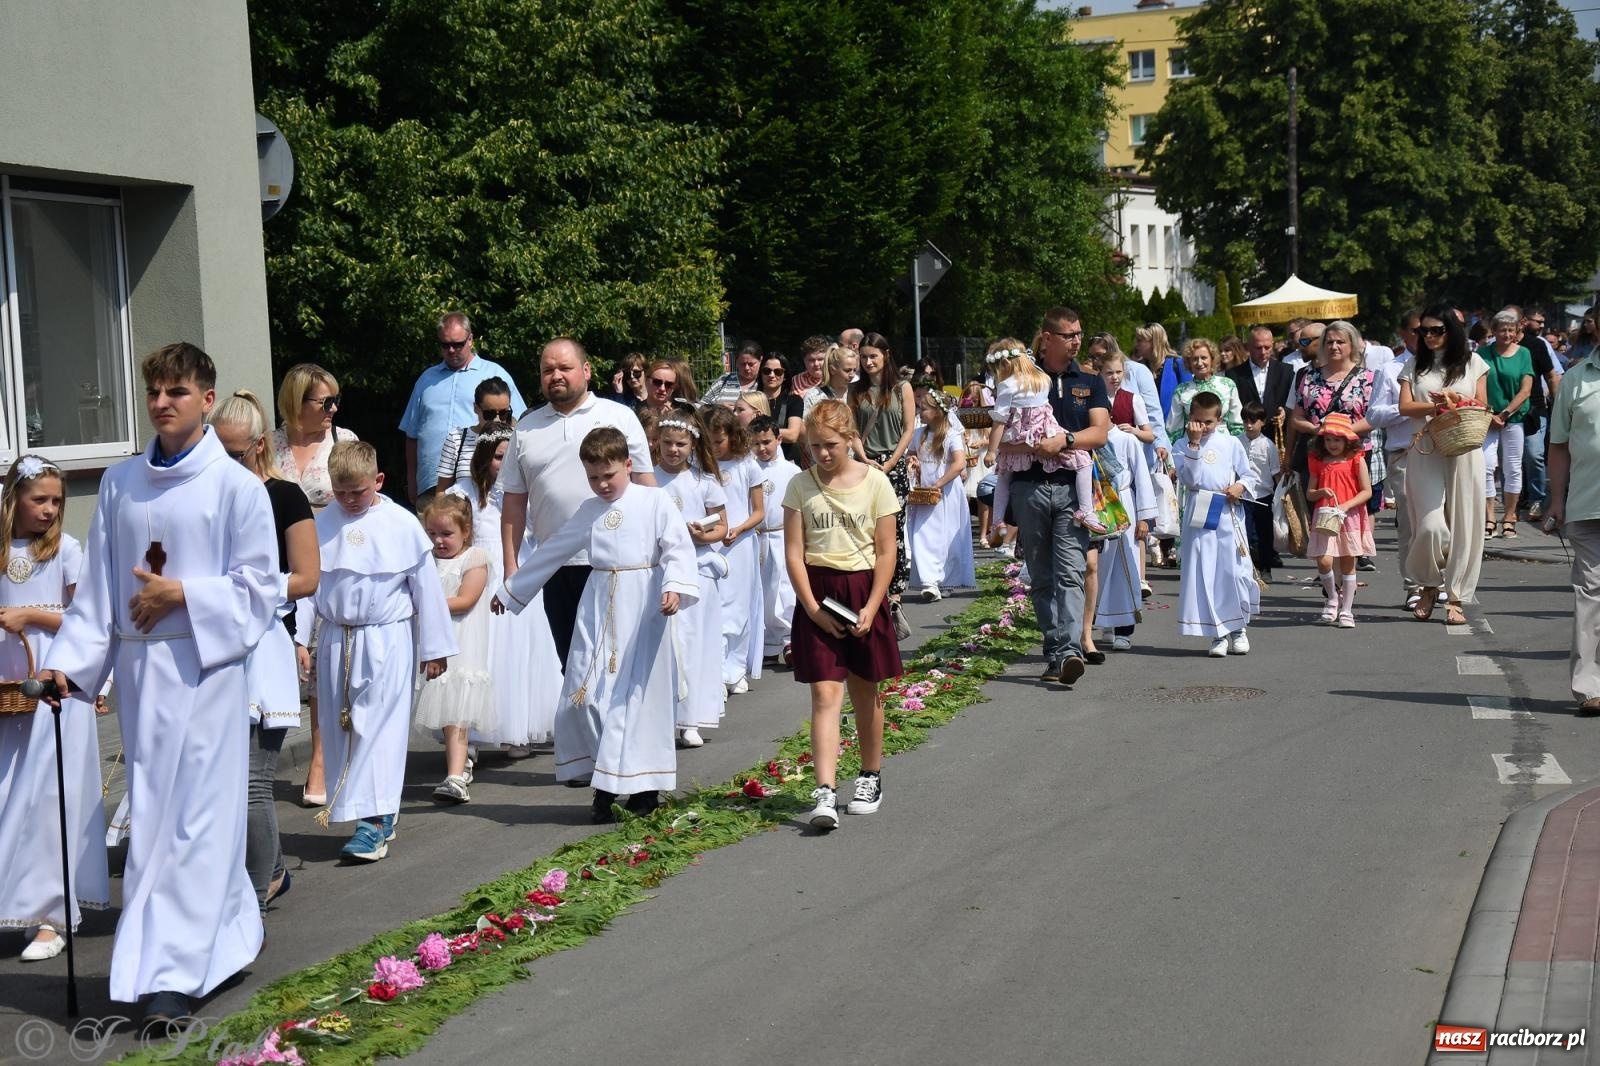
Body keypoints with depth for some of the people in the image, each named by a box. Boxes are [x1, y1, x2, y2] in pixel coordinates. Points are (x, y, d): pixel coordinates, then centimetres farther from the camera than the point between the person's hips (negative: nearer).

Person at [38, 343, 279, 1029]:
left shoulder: (237, 485, -4)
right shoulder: (121, 483, 9)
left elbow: (258, 586, -4)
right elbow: (96, 584, 9)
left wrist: (181, 595, -13)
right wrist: (70, 659, -1)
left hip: (204, 666, -5)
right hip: (138, 667, 5)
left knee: (193, 818, -5)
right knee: (152, 811, 10)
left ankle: (169, 975, -4)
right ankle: (231, 933, 27)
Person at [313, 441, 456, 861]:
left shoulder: (402, 525, -6)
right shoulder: (322, 525, 2)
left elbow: (426, 586, 0)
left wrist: (434, 647, 3)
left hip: (387, 641, -4)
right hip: (336, 641, 4)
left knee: (379, 730, -7)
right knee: (339, 731, 8)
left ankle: (372, 821, -6)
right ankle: (381, 811, 20)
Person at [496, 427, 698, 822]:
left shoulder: (655, 501, 0)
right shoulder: (588, 511, 14)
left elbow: (679, 548, -9)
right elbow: (553, 551, 24)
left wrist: (675, 586, -28)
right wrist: (511, 590, 30)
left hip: (644, 610, -5)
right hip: (598, 609, 5)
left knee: (641, 696, -3)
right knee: (584, 696, -2)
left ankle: (643, 787, 8)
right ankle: (604, 782, 10)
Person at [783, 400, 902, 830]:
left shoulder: (875, 482, -3)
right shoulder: (801, 485, -1)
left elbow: (885, 552, -3)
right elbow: (794, 553, -2)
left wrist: (871, 608, -10)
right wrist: (813, 608, -10)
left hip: (862, 590, 0)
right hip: (817, 593, 0)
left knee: (864, 693, 12)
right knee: (825, 693, -8)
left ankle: (871, 777, 31)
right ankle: (825, 793, -14)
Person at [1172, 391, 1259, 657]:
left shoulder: (1231, 443, 7)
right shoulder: (1182, 446, 3)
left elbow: (1247, 475, 13)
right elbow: (1189, 478, -10)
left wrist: (1239, 487, -9)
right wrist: (1194, 444, -13)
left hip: (1228, 515, 1)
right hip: (1199, 517, -1)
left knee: (1235, 571, 2)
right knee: (1204, 575, -2)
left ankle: (1239, 628, 21)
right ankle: (1218, 634, 7)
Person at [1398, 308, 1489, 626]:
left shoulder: (1472, 362, 11)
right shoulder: (1415, 366, 12)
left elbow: (1481, 407, 7)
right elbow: (1405, 407, 1)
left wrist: (1454, 403, -11)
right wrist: (1438, 406, -12)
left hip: (1464, 453, 0)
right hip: (1425, 453, 0)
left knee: (1463, 525, -2)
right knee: (1430, 525, -11)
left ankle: (1455, 598, 5)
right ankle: (1429, 586, 13)